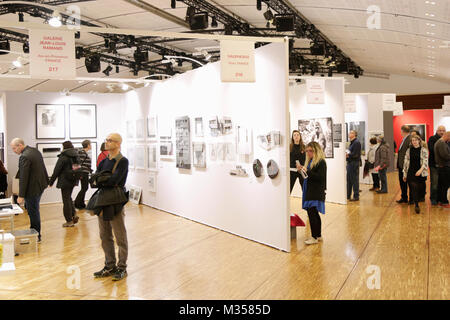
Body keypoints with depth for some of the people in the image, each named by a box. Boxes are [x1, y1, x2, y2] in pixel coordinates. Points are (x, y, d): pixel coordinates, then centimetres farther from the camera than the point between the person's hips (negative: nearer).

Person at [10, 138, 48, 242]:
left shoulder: (24, 157, -22)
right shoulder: (35, 151, 7)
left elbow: (23, 178, -22)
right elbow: (42, 168, 16)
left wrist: (21, 195, -18)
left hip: (32, 188, -9)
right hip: (40, 185, 9)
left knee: (33, 211, 2)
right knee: (34, 210, 19)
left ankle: (36, 236, 12)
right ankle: (34, 231, 29)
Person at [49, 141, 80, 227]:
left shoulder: (63, 157, -14)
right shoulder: (76, 156, 6)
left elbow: (56, 170, -11)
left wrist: (51, 182, -4)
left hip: (65, 181, -7)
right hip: (74, 180, 7)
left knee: (66, 200, 1)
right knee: (69, 198, 22)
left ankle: (69, 221, 5)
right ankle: (74, 214, 10)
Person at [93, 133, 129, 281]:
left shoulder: (122, 161, -9)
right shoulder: (104, 161, 13)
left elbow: (114, 180, -20)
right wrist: (106, 181, -15)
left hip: (115, 204, -7)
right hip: (102, 202, 7)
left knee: (120, 238, 3)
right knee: (105, 237, 14)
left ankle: (122, 268, 13)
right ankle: (110, 266, 26)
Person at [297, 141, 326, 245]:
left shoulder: (321, 162, -11)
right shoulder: (309, 161, 14)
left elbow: (320, 177, -18)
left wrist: (307, 171, -21)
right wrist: (301, 169, 1)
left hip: (316, 192, -8)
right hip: (309, 191, 9)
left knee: (311, 212, -11)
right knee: (314, 214, 13)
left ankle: (314, 237, -3)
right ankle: (318, 235, 23)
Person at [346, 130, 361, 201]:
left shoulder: (356, 142, -13)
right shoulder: (351, 143, 17)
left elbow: (355, 154, -19)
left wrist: (348, 155, -8)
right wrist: (347, 154, 2)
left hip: (354, 163, -10)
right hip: (349, 163, 10)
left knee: (354, 180, -4)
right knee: (348, 179, 14)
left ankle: (356, 196, 2)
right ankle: (348, 195, 22)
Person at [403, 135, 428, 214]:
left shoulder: (424, 150, 2)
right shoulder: (409, 150, 8)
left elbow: (425, 162, -6)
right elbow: (406, 162, 11)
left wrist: (420, 170, -22)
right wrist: (404, 174, 10)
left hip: (421, 173, 0)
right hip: (411, 173, 0)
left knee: (421, 189, 4)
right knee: (414, 187, -11)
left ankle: (417, 201, 23)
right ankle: (416, 205, -15)